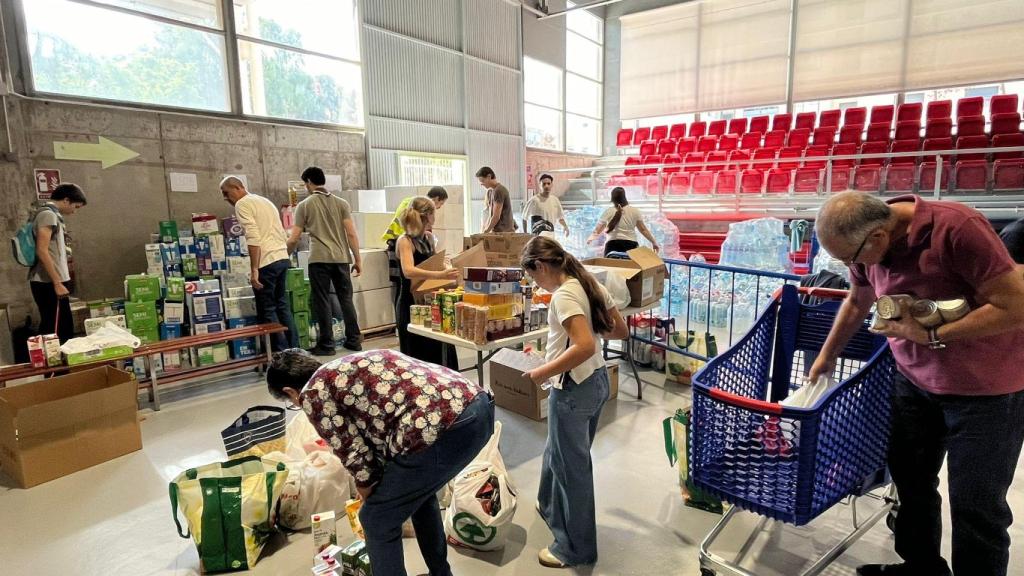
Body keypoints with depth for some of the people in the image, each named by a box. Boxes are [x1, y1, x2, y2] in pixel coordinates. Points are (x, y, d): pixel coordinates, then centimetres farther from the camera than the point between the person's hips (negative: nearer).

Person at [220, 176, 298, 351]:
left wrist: (254, 269, -17)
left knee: (267, 310, 1)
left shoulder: (242, 204, -4)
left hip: (266, 262, -8)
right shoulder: (265, 201, 22)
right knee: (282, 305, 14)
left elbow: (253, 238, -16)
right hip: (283, 258, 8)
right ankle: (293, 350, 16)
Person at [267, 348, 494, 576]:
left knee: (378, 521, 17)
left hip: (439, 429, -9)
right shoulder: (349, 366, 30)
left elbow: (356, 455, 6)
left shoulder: (313, 394, 7)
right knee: (419, 492, 35)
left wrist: (371, 500, 27)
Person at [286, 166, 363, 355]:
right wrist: (358, 259, 7)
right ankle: (354, 340, 14)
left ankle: (326, 345, 8)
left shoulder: (304, 205, 3)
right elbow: (351, 234, 1)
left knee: (322, 302, 4)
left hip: (319, 259, -3)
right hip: (341, 258, 3)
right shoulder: (341, 203, 8)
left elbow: (294, 239, 2)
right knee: (346, 299, 10)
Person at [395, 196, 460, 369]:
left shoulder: (429, 238, 6)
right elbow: (408, 271, -34)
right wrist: (440, 275, -44)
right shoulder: (405, 241, -15)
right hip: (411, 305, -7)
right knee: (417, 358, 3)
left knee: (440, 354, 10)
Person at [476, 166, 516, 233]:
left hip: (504, 232, -9)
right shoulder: (490, 191, 15)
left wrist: (485, 232, -8)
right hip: (497, 231, 9)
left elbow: (496, 217, -17)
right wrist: (485, 229, 9)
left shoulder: (499, 190, -14)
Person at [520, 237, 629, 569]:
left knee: (571, 466, 8)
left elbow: (585, 347, -32)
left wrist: (542, 374, -23)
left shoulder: (564, 295, -21)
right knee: (559, 452, 26)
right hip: (598, 380, 9)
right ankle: (552, 508, 48)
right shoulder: (591, 285, 5)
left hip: (574, 389, -9)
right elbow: (620, 331, 11)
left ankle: (577, 549, 26)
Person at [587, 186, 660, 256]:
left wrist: (589, 239, 29)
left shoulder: (608, 212, 6)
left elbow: (597, 231, 11)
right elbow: (643, 230, 10)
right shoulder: (634, 211, 9)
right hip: (630, 245, 1)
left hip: (613, 245, -1)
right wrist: (654, 242, 19)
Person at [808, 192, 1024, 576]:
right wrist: (827, 355, 20)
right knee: (910, 478, 15)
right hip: (914, 378, 6)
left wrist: (931, 335, -24)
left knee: (976, 503, 2)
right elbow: (856, 304, 12)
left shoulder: (957, 229, -27)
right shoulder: (868, 243, -6)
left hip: (985, 386, -6)